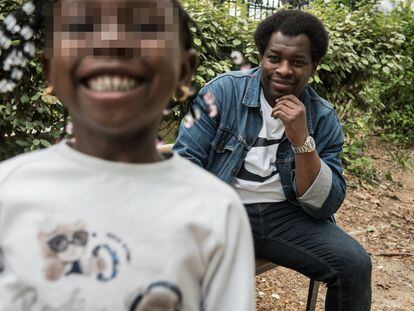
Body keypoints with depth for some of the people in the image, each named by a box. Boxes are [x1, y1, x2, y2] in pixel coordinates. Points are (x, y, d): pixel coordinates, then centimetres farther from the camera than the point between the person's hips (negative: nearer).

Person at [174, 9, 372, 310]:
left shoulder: (324, 118, -1)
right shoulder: (223, 90, -7)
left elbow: (325, 206, -7)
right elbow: (186, 160, -9)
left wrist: (301, 139, -22)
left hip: (285, 216, 2)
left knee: (356, 264, -17)